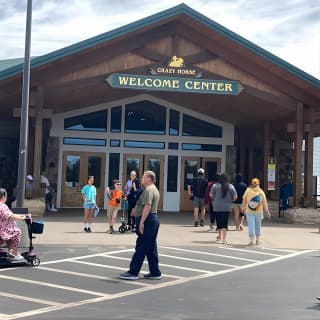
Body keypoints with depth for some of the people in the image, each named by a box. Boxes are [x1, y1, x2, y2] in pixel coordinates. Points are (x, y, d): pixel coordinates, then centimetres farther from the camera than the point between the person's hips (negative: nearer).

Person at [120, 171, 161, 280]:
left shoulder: (148, 190, -13)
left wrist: (142, 222, -24)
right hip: (153, 219, 11)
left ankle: (133, 272, -2)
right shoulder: (154, 189, 20)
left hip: (147, 220, -11)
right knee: (151, 248, 12)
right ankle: (155, 272, 15)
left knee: (141, 247, -6)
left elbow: (147, 206, -23)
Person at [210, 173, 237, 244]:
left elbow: (211, 195, -4)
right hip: (227, 207, 0)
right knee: (225, 224, 4)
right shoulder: (231, 186, -1)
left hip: (217, 207, 0)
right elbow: (235, 197, -1)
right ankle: (223, 239, 1)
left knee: (219, 223, 11)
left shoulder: (215, 185, -5)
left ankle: (220, 237, 23)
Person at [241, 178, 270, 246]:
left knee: (251, 226, -1)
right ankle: (257, 240, 21)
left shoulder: (248, 191, -3)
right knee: (258, 226, 14)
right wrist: (267, 211, 5)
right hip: (259, 212, 1)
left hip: (249, 212, -1)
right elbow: (264, 202, -2)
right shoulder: (261, 192, -2)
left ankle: (251, 240, -8)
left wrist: (243, 208, 20)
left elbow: (244, 201, 4)